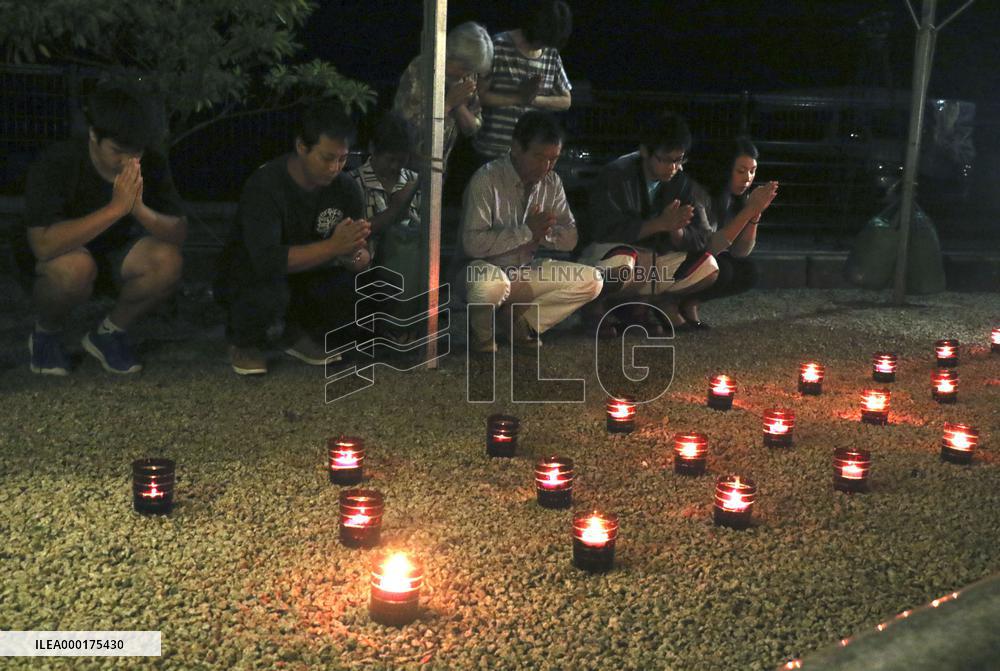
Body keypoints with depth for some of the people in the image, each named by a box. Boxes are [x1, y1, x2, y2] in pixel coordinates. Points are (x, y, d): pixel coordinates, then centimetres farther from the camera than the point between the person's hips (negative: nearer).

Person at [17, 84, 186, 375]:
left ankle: (109, 333, 0)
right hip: (50, 262, -3)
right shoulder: (56, 164, -28)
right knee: (76, 265, -39)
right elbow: (44, 245, -40)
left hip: (114, 252, 4)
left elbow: (178, 235, -17)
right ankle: (46, 335, -5)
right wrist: (115, 208, -46)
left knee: (168, 261, -26)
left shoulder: (152, 165, -16)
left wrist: (140, 209, -38)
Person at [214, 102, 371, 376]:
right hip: (250, 278, -5)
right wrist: (333, 246, -45)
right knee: (271, 291, -40)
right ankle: (244, 343, -3)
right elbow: (266, 260, -38)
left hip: (306, 277, 5)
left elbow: (363, 257, -10)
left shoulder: (345, 188, -8)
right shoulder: (265, 186, -25)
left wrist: (353, 255, -36)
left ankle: (297, 334, 7)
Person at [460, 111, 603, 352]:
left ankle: (521, 322, 1)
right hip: (485, 269, -6)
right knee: (492, 283, -41)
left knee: (591, 280, -8)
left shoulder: (552, 182, 1)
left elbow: (570, 238, 3)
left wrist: (544, 232, -19)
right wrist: (526, 231, -24)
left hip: (526, 271, 6)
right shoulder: (487, 179, -19)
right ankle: (481, 332, -7)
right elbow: (472, 243, -28)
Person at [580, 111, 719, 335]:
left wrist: (676, 230, -29)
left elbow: (702, 239, -6)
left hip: (656, 261, 5)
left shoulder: (684, 183, -3)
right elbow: (604, 229, -25)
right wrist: (660, 224, -31)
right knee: (621, 262, -39)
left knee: (707, 266, -15)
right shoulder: (616, 175, -16)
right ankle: (594, 305, -9)